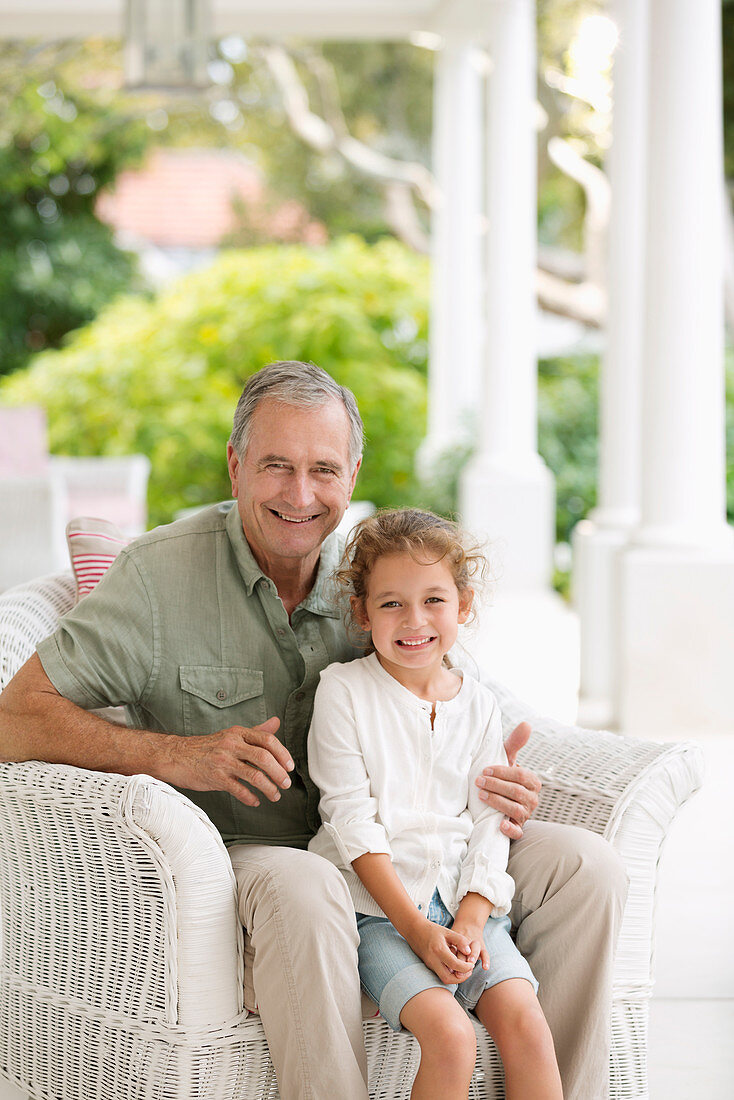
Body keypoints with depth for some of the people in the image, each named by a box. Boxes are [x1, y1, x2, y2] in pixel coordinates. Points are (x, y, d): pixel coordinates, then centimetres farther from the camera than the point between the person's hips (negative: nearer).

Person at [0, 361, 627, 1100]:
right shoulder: (160, 575, -9)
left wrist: (483, 788, -8)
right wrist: (174, 755, -26)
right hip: (232, 856, -5)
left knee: (583, 865, -8)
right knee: (299, 888, -40)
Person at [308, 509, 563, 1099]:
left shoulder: (479, 706, 11)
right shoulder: (344, 690, -1)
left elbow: (489, 827, 8)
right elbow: (354, 823, -7)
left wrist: (469, 923, -9)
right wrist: (415, 928, -14)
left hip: (465, 901, 4)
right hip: (377, 906, -4)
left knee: (527, 1024, -19)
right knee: (451, 1035, -26)